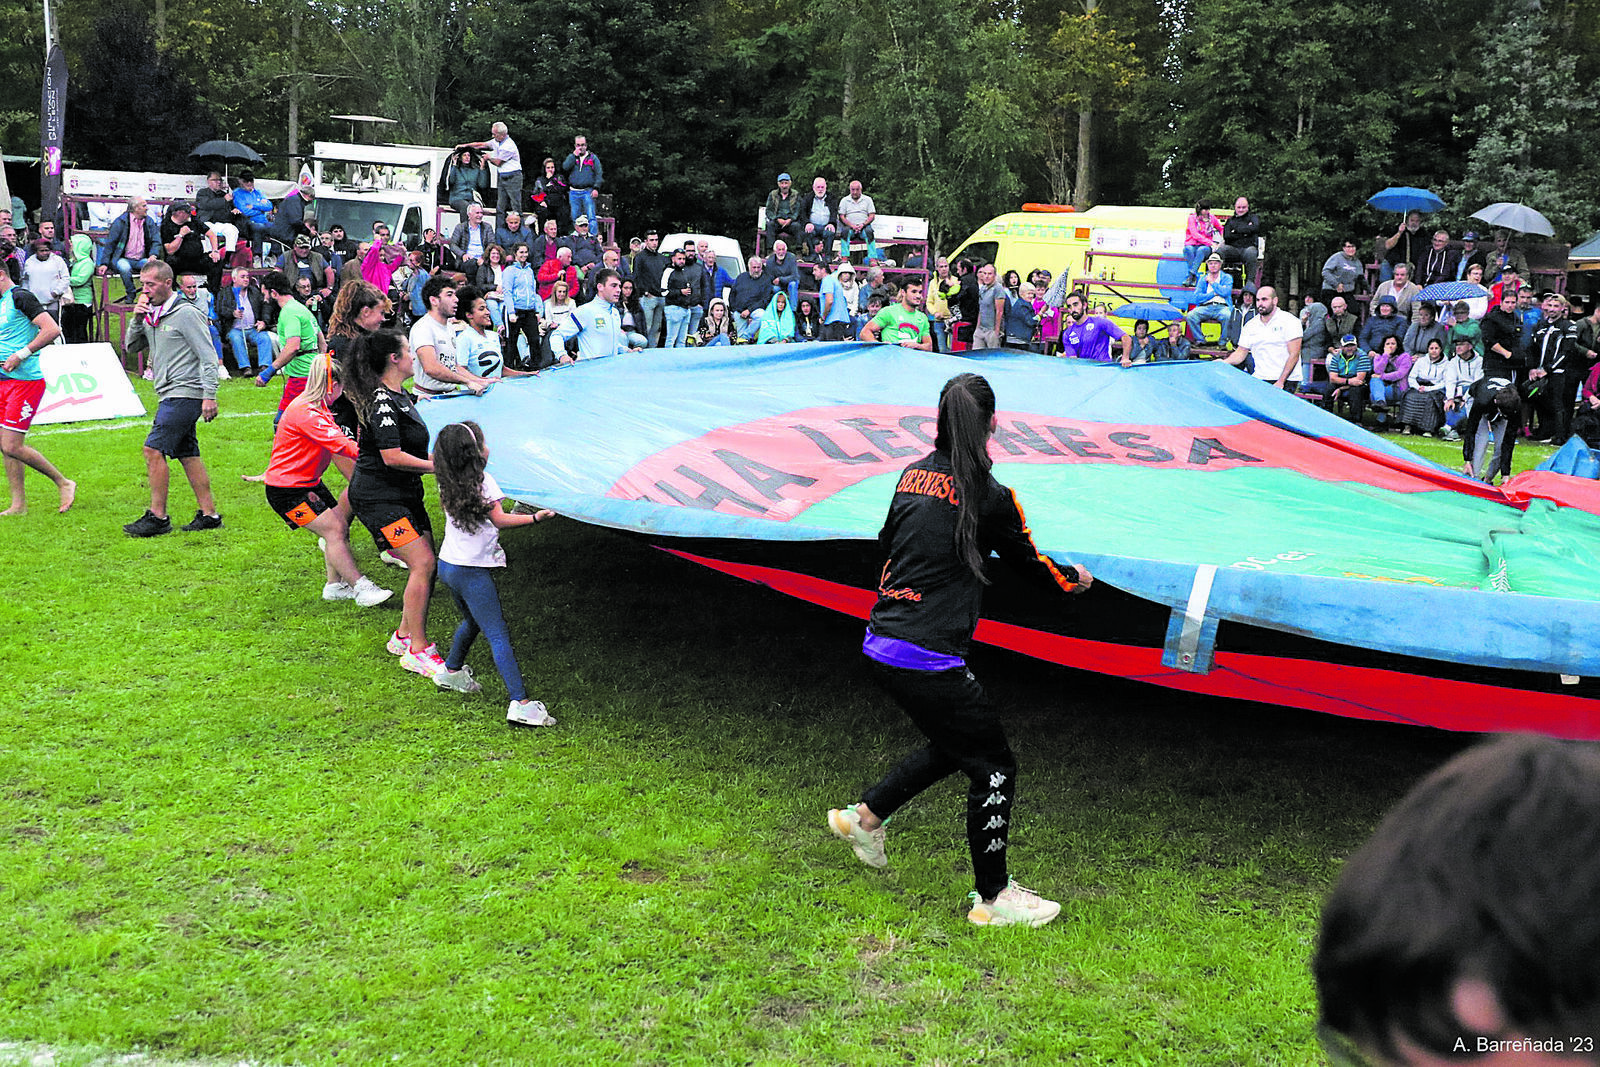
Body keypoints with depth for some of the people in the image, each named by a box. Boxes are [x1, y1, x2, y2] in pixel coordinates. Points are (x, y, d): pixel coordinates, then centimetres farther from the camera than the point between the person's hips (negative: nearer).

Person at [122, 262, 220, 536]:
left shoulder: (186, 313, -10)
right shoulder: (152, 315, 15)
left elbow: (208, 357, -13)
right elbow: (132, 347, 19)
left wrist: (209, 396, -19)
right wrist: (137, 320, 1)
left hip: (185, 394, -9)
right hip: (170, 396, 9)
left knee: (153, 449, -12)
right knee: (188, 454, 8)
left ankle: (157, 517, -7)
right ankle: (209, 514, 12)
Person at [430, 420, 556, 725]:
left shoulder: (447, 483, 4)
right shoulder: (482, 481, -15)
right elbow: (500, 520, -15)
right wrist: (535, 518, -15)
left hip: (448, 564, 8)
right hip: (472, 571, -8)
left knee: (472, 621, 31)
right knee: (499, 634, -10)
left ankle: (451, 672, 48)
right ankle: (520, 704, -15)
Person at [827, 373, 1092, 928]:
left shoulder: (912, 476, 8)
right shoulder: (990, 497, -11)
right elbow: (1032, 564, 2)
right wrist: (1074, 580, 24)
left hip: (880, 646, 8)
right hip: (928, 661, -8)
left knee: (954, 745, 26)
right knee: (994, 767, 7)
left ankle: (863, 816, 32)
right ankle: (992, 898, 19)